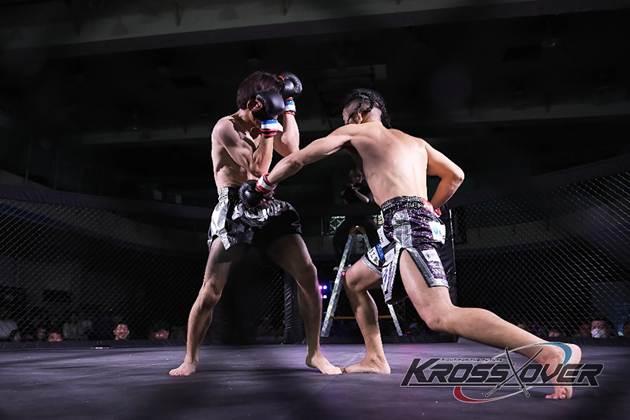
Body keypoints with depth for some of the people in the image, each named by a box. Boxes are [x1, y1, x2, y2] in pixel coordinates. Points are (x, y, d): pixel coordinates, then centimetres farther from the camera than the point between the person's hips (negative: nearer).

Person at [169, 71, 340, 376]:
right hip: (234, 211, -5)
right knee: (212, 288, -7)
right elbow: (258, 169, -12)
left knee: (308, 274, -9)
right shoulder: (225, 127, -3)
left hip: (267, 208, 6)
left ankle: (314, 353, 2)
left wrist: (288, 108, 8)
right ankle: (190, 359, 13)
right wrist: (269, 124, -9)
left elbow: (292, 152, 5)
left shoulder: (263, 126, 19)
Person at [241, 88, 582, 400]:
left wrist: (263, 185, 28)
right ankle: (376, 358, 24)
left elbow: (296, 160, 13)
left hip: (406, 223, -9)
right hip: (406, 226, 9)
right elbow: (455, 175, 28)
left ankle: (551, 352, -25)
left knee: (440, 317, -21)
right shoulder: (414, 142, 28)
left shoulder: (355, 131, 12)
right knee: (353, 281, 24)